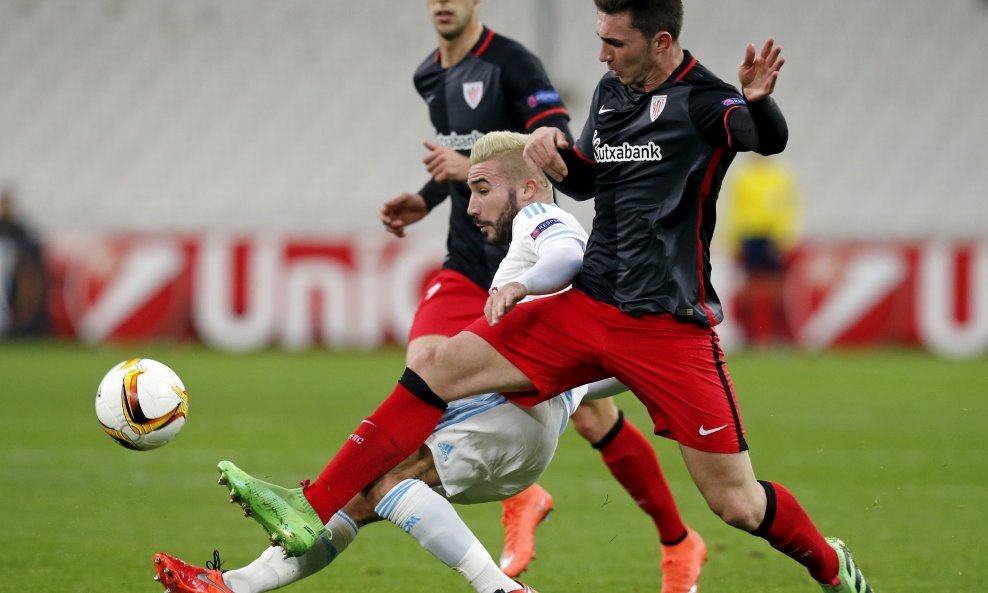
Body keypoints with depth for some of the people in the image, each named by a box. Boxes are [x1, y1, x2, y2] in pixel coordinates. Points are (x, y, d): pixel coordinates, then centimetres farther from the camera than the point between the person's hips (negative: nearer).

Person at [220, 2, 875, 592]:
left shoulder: (703, 101, -11)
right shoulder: (611, 91, 11)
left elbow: (769, 139, -32)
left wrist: (759, 103, -55)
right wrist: (556, 149, 5)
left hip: (671, 329, -7)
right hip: (588, 307, 7)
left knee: (736, 503, -7)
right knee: (439, 366, -4)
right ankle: (312, 512, -5)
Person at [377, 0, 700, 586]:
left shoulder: (512, 64, -14)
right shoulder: (430, 77, 11)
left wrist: (474, 168, -30)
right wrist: (426, 200, 15)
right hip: (469, 262, 6)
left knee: (591, 416, -5)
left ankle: (679, 545, 14)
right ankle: (520, 497, 4)